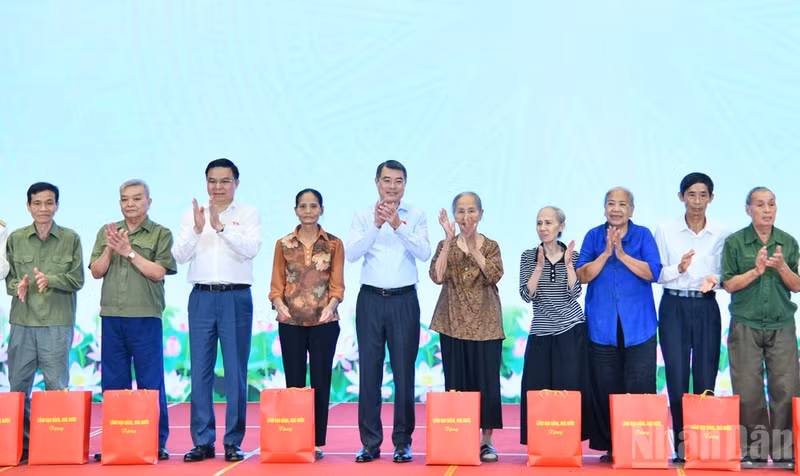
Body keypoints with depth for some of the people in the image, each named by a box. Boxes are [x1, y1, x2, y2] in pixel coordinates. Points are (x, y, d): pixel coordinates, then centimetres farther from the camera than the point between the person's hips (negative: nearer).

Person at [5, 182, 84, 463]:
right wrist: (17, 286, -13)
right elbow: (8, 277, 9)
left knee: (57, 386, -1)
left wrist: (50, 279, -16)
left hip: (58, 323, -2)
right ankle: (21, 444, 14)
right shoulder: (16, 239, 9)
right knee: (18, 385, 5)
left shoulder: (70, 239, 4)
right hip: (22, 322, 2)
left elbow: (77, 279, 1)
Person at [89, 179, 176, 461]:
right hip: (112, 316, 4)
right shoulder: (107, 232, 14)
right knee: (113, 383, 8)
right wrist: (110, 249, -8)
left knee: (150, 383, 0)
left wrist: (129, 251, -12)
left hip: (145, 317, -4)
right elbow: (96, 272, 8)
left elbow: (158, 272, -7)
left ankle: (157, 442, 6)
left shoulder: (160, 234, 2)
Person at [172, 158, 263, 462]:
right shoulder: (192, 215, 11)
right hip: (201, 297, 2)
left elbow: (251, 249, -12)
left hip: (236, 297, -2)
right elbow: (179, 256, 0)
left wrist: (220, 227, -22)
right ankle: (202, 442, 10)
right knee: (200, 371, 3)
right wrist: (197, 229, -16)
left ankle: (233, 442, 8)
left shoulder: (248, 215, 5)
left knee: (235, 372, 0)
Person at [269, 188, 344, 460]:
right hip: (291, 322, 1)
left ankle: (317, 443, 9)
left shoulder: (334, 244, 5)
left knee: (321, 381, 2)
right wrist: (279, 304, -14)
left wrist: (331, 305, -18)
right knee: (294, 382, 4)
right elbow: (277, 284, 5)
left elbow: (337, 285, 1)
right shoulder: (283, 244, 8)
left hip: (323, 321, -1)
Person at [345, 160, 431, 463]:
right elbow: (351, 253, -8)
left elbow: (424, 253, -11)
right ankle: (370, 442, 13)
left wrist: (397, 225, -22)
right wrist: (375, 225, -20)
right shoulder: (363, 216, 4)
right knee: (369, 371, 4)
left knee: (404, 372, 3)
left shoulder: (415, 216, 2)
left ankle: (403, 442, 13)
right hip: (370, 299, 1)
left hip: (404, 300, -1)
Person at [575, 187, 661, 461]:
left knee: (640, 387, -4)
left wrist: (622, 254, -15)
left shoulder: (643, 235, 4)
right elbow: (582, 275, -2)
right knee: (605, 389, 3)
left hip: (638, 324, -1)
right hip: (602, 325, 1)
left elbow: (653, 272, -8)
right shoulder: (593, 236, 8)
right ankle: (609, 446, 10)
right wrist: (606, 254, -13)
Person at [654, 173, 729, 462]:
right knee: (677, 378, -3)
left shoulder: (720, 234, 5)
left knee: (705, 378, 1)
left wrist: (714, 280, -13)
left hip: (706, 308, 1)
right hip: (674, 307, -1)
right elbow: (655, 274, 1)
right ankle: (681, 444, 5)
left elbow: (724, 275, 9)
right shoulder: (665, 231, 1)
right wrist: (679, 269, -18)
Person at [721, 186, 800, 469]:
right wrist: (756, 270, -15)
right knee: (748, 391, -2)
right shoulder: (735, 242, 3)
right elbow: (729, 284, -1)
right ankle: (753, 449, 7)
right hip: (746, 325, -2)